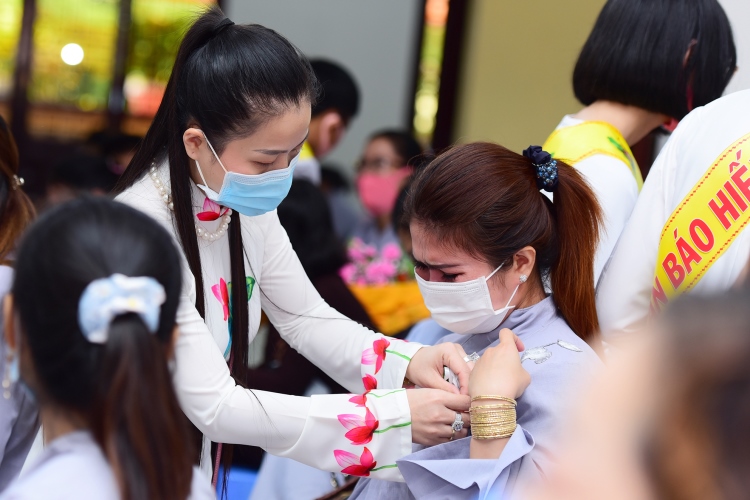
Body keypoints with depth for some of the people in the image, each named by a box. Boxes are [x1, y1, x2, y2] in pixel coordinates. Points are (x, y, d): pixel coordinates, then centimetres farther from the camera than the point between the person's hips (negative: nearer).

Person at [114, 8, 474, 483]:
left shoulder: (247, 203, -7)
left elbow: (305, 317, 4)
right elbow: (214, 406, -27)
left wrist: (408, 362, -15)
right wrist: (395, 416, -28)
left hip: (194, 459, 6)